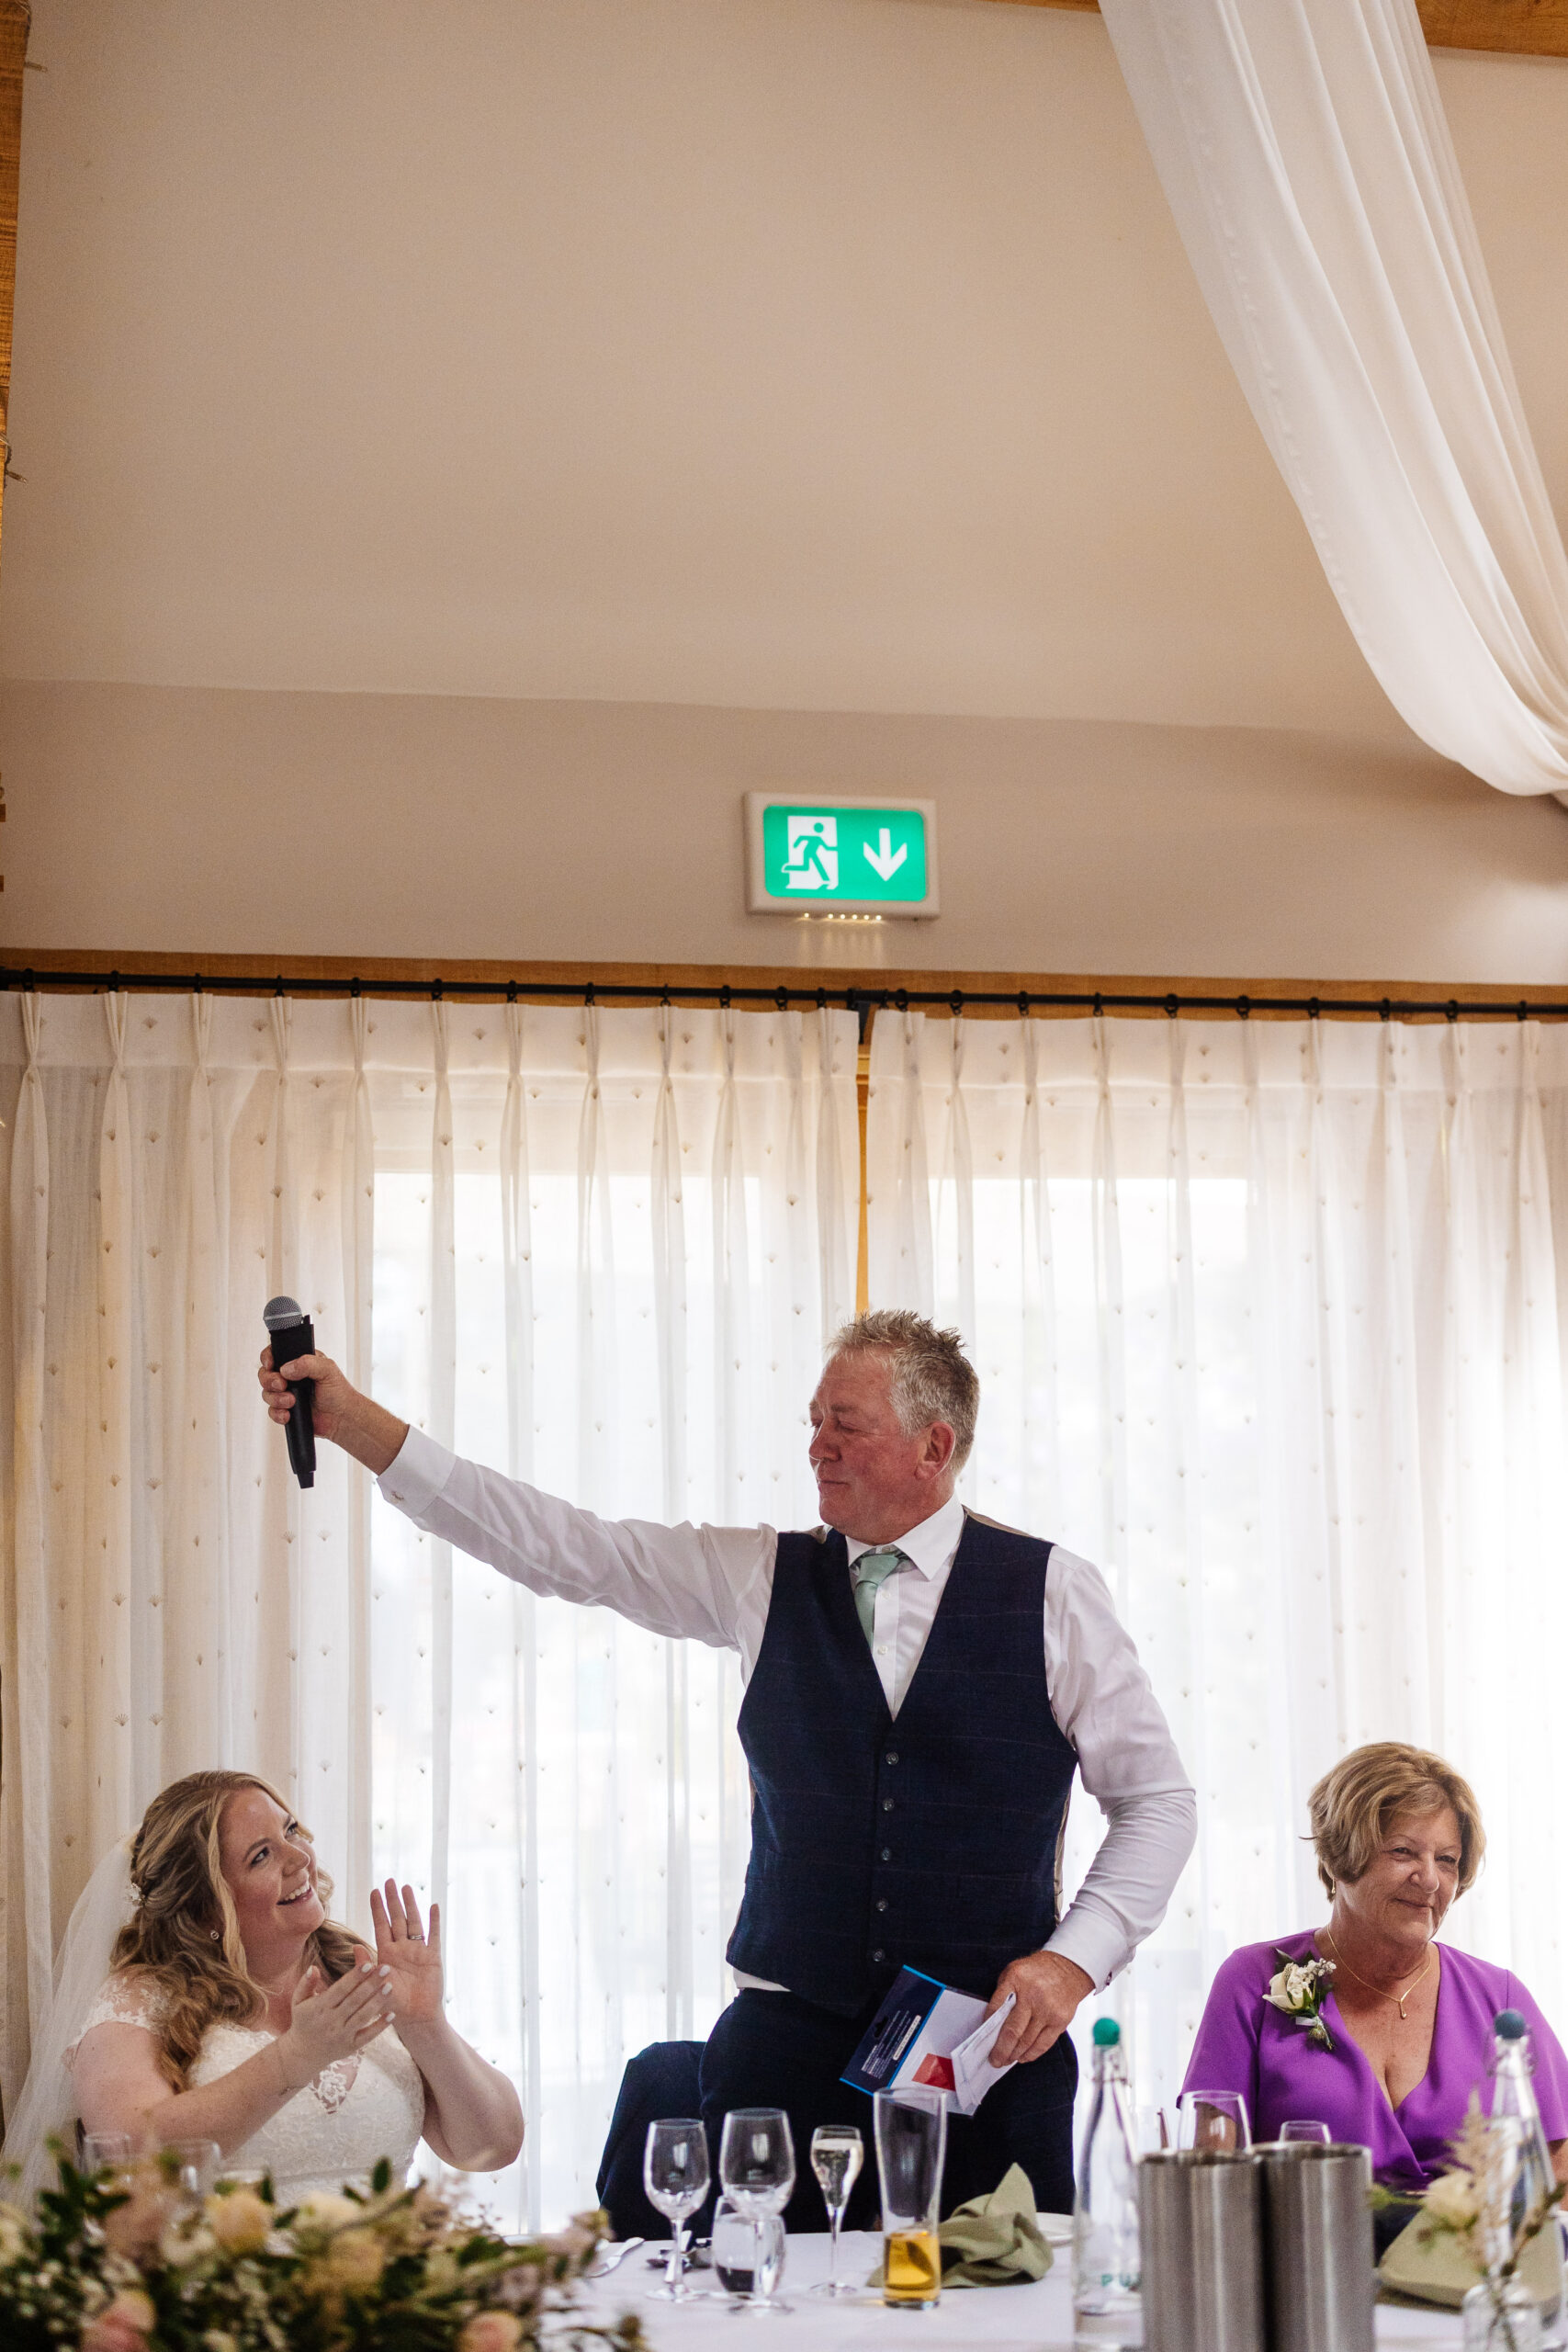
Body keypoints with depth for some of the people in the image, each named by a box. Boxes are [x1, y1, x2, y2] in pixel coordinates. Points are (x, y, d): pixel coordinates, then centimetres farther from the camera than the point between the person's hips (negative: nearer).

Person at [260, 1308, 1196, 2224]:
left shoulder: (1051, 1592, 2)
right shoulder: (764, 1577, 7)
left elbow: (1157, 1798, 7)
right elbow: (560, 1546, 4)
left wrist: (1075, 1956, -7)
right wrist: (353, 1421, -1)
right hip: (792, 2034, 2)